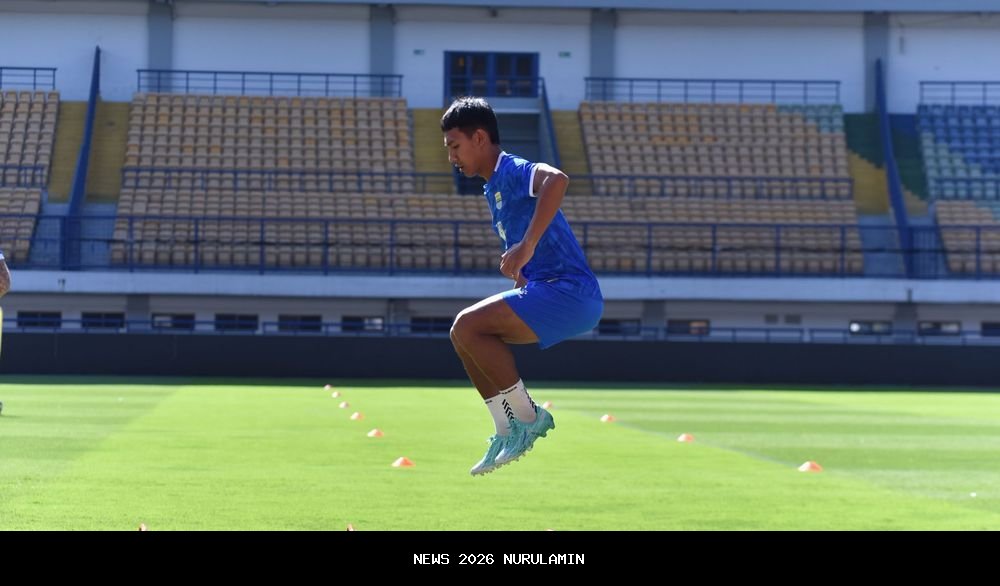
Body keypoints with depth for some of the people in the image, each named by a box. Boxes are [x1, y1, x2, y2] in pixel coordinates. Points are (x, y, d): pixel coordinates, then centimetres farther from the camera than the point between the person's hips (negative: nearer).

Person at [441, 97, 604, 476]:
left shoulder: (513, 173, -11)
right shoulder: (493, 190, 19)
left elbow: (556, 180, -36)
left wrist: (526, 246, -38)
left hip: (569, 294, -10)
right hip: (544, 289, 10)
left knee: (468, 326, -18)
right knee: (464, 334, 11)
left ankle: (527, 419, -8)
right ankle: (509, 432, 10)